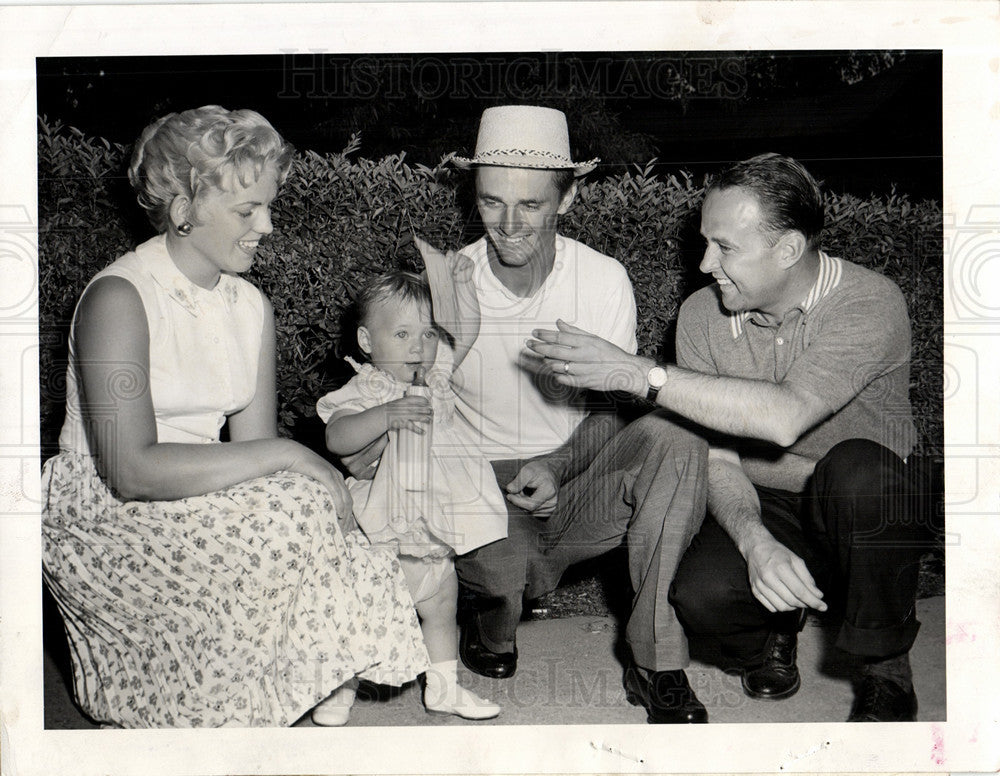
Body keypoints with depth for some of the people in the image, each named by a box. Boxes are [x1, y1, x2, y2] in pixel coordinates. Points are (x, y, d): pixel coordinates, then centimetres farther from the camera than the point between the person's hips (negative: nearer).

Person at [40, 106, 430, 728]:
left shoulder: (251, 306, 8)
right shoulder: (119, 298, -15)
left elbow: (252, 450, 4)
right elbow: (130, 470, -24)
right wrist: (284, 456, -24)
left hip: (205, 512, 6)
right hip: (104, 526, -6)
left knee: (359, 587, -19)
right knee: (299, 512, -26)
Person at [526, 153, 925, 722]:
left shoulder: (871, 303, -21)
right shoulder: (702, 315, -5)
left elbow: (784, 415, -37)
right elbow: (718, 458, -9)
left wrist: (638, 373, -36)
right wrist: (755, 541, -30)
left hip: (870, 518, -2)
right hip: (763, 510, 2)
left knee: (853, 467, -37)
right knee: (701, 595, -29)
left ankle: (888, 672, -13)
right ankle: (777, 620, 10)